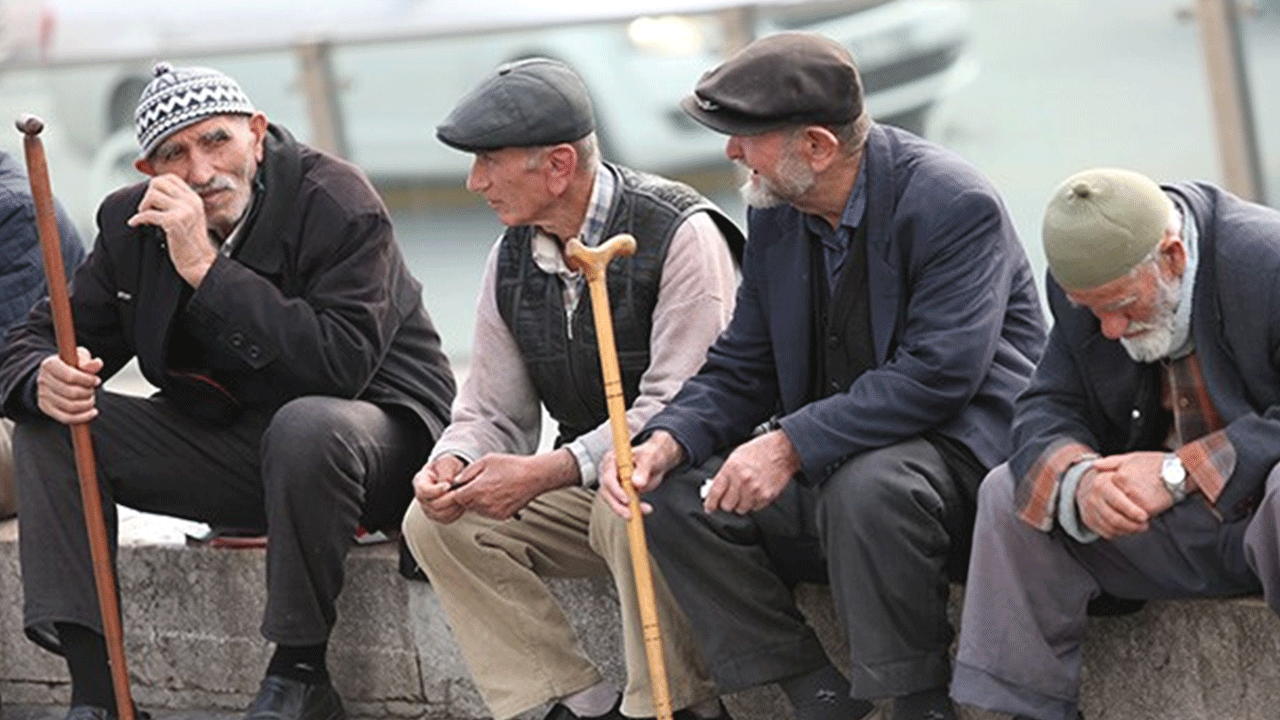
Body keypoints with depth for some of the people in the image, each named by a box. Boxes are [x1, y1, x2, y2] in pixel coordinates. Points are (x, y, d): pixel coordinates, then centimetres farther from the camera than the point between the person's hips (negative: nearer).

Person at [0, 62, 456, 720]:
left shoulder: (338, 203, -19)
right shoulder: (133, 222, -1)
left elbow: (343, 363, -32)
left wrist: (207, 268, -33)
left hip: (380, 427, -6)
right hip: (225, 441, 6)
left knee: (308, 427, -40)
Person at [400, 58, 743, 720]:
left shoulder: (680, 235, -17)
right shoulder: (513, 257, 6)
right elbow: (491, 412, 9)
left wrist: (543, 474, -31)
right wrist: (452, 464, -16)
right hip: (587, 484, 7)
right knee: (435, 523, -11)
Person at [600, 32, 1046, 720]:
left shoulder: (957, 205, -18)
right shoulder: (774, 213, 6)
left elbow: (937, 374, -27)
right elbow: (741, 369, 9)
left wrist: (792, 445, -30)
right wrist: (667, 441, -12)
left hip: (963, 447, -8)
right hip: (828, 470, 8)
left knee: (865, 487, -38)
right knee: (678, 495, -10)